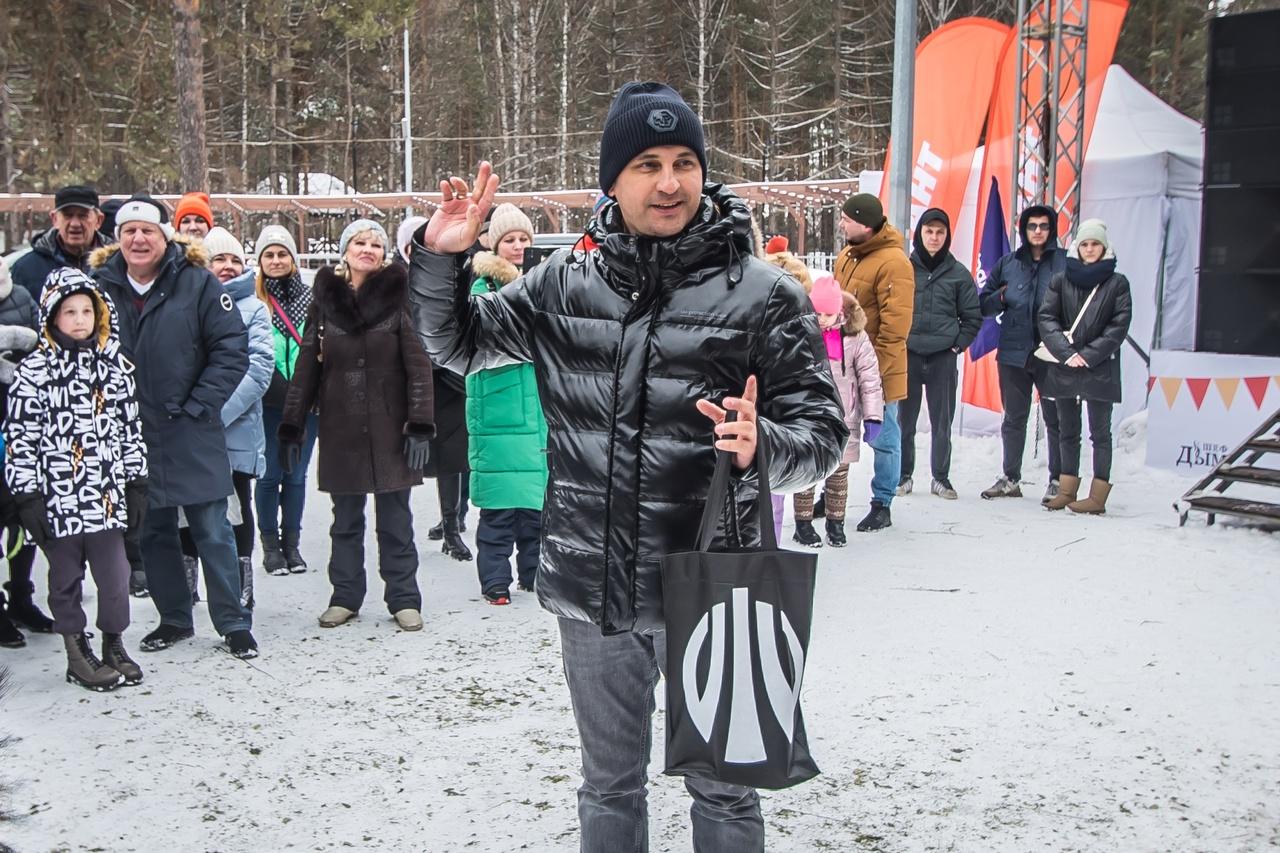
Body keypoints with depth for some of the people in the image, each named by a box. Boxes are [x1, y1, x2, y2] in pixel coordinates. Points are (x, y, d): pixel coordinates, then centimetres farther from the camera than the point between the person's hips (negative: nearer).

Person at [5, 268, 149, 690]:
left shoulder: (116, 366, 6)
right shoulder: (33, 371, -5)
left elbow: (131, 429, 11)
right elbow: (19, 439, -6)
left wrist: (136, 482, 9)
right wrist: (27, 496, -9)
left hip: (107, 494, 3)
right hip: (56, 496, -3)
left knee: (115, 575, 5)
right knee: (65, 578, 9)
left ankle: (114, 646, 23)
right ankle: (76, 653, 22)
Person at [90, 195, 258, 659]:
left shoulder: (197, 282, -6)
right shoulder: (100, 284, 1)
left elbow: (232, 350, -7)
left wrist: (197, 407, -10)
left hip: (192, 433, -3)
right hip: (128, 433, 3)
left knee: (212, 529, 1)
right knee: (153, 531, 13)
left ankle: (234, 623, 11)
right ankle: (175, 619, 27)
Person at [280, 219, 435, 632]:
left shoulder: (397, 297, -3)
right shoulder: (325, 299, 4)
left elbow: (418, 365, -6)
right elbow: (306, 366, 7)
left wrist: (420, 424, -13)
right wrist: (291, 427, 3)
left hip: (389, 427, -2)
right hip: (340, 428, 3)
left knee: (395, 518, 5)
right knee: (346, 518, 12)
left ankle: (404, 598, 13)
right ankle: (345, 596, 22)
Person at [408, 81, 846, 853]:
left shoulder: (763, 294, -6)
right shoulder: (565, 284, 3)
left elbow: (824, 431, -7)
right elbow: (457, 344, 16)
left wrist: (762, 445, -29)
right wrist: (441, 257, -2)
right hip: (593, 588, 3)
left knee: (722, 789, 14)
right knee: (610, 785, 21)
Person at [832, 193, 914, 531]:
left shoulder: (893, 262, -18)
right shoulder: (847, 255, 8)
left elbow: (895, 325, -21)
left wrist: (876, 369, -20)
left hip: (877, 368, -8)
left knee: (883, 437, 5)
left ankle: (882, 505, 16)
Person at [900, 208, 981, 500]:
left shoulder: (959, 274, 4)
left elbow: (973, 317, 10)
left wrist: (958, 345, 0)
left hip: (943, 358, 0)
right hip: (907, 355, 0)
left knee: (942, 422, 5)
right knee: (905, 419, 3)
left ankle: (941, 478, 15)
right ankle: (904, 475, 14)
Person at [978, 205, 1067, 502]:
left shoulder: (1066, 263, 0)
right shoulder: (1007, 263, 11)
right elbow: (983, 304, 15)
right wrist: (1001, 297, -5)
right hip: (1013, 352, 4)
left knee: (1056, 419, 2)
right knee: (1013, 419, 12)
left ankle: (1058, 480, 10)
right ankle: (1010, 478, 22)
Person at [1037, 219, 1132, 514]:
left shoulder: (1117, 283, 2)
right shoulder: (1061, 280, 7)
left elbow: (1119, 326, -3)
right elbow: (1046, 318, 0)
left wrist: (1088, 355, -11)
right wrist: (1066, 352, -12)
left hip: (1100, 370, -3)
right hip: (1063, 368, 3)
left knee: (1099, 432, 0)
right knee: (1067, 431, 10)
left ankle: (1098, 495, 1)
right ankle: (1067, 490, 17)